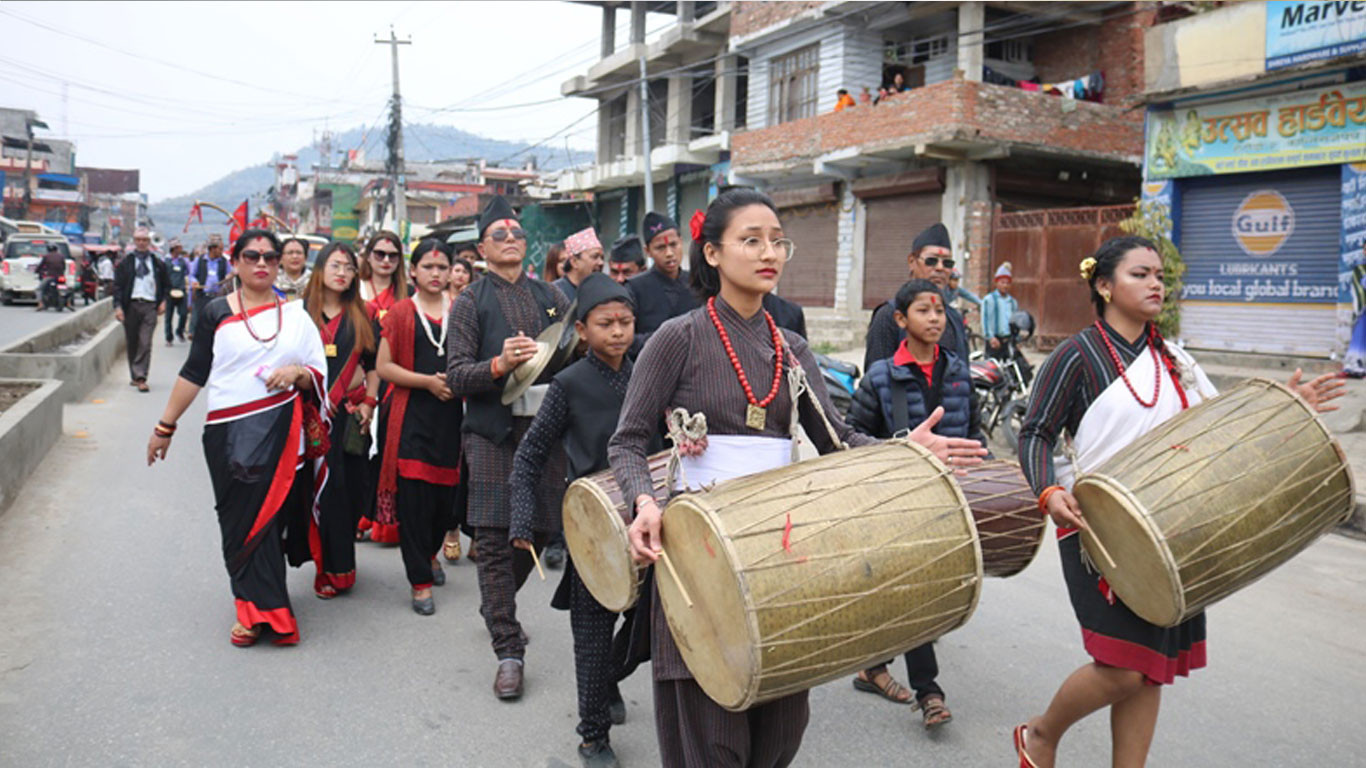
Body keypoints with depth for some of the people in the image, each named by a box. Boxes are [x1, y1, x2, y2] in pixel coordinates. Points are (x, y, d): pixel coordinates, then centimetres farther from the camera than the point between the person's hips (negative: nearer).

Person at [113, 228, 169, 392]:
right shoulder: (125, 263, 7)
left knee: (145, 343, -10)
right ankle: (135, 375, 21)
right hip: (131, 305, 1)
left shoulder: (158, 263, 10)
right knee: (131, 342, 9)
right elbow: (118, 285, 3)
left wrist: (163, 301, 3)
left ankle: (140, 378, -11)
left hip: (150, 306, -1)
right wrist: (118, 306, -8)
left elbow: (166, 284, 17)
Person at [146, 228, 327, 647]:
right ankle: (265, 609, 6)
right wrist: (165, 427, 6)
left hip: (282, 430, 1)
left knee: (272, 515, 0)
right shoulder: (217, 313, 6)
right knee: (243, 520, -2)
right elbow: (194, 373, 7)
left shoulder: (295, 314, 11)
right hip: (230, 435, -1)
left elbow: (319, 375, 11)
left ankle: (255, 610, 13)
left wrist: (297, 372, -11)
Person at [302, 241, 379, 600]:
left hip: (351, 416, 2)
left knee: (350, 490, 3)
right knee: (322, 491, -3)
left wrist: (369, 402, 1)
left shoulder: (361, 316, 12)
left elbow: (372, 366, 13)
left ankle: (339, 566, 17)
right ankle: (332, 569, 8)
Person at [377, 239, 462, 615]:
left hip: (450, 413, 3)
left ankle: (430, 552, 36)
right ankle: (420, 580, 7)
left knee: (446, 492, 7)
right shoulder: (401, 313, 4)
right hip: (411, 414, -2)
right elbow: (383, 366, -2)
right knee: (412, 495, -4)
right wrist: (428, 381, -13)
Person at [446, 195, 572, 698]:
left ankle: (497, 608, 38)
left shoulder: (550, 297, 14)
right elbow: (456, 377, -3)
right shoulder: (471, 303, 4)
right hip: (493, 432, -3)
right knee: (494, 538, -6)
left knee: (535, 531, 11)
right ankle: (508, 652, 2)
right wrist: (499, 364, -20)